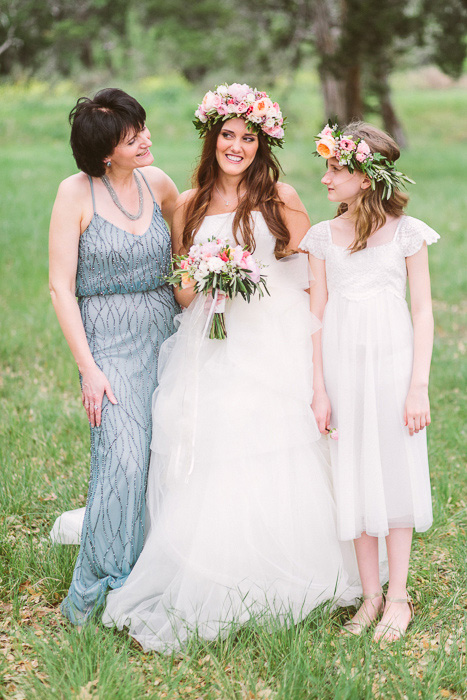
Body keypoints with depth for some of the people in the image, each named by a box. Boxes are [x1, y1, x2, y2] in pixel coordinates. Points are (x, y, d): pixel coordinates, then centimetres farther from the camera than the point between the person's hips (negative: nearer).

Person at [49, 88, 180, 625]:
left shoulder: (156, 183, 4)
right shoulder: (76, 193, -8)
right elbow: (61, 286, -8)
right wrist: (88, 368, -13)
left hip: (165, 331, 5)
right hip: (108, 339, -5)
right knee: (123, 457, -14)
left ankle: (87, 525, 27)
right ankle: (97, 589, 3)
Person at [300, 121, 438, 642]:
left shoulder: (406, 232, -2)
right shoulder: (323, 237, 4)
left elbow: (422, 311, -1)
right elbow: (317, 315, 5)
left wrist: (419, 386, -7)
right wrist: (319, 388, 1)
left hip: (393, 362, -2)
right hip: (342, 364, 2)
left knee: (396, 472, 4)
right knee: (355, 479, 7)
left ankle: (397, 598, 15)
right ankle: (370, 594, 19)